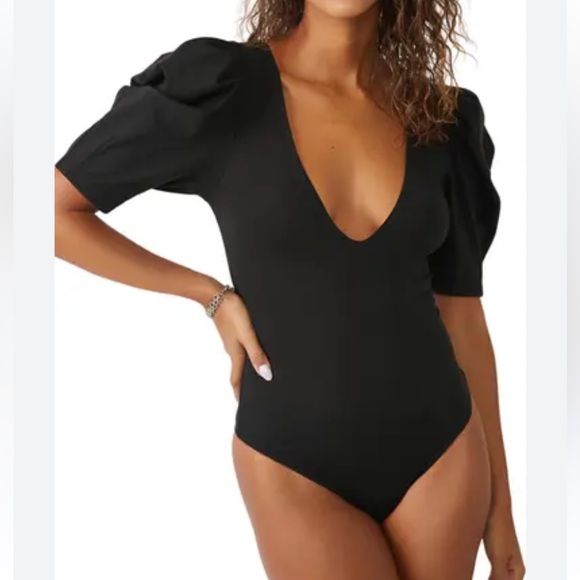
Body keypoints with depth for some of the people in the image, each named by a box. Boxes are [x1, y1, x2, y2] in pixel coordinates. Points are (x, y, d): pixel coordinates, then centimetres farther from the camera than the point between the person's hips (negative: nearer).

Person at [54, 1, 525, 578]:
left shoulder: (442, 117, 0)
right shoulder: (217, 86, -10)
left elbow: (462, 315, 4)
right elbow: (56, 210, -3)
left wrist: (500, 506, 8)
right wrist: (212, 295, -7)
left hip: (440, 450, 3)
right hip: (293, 461, -3)